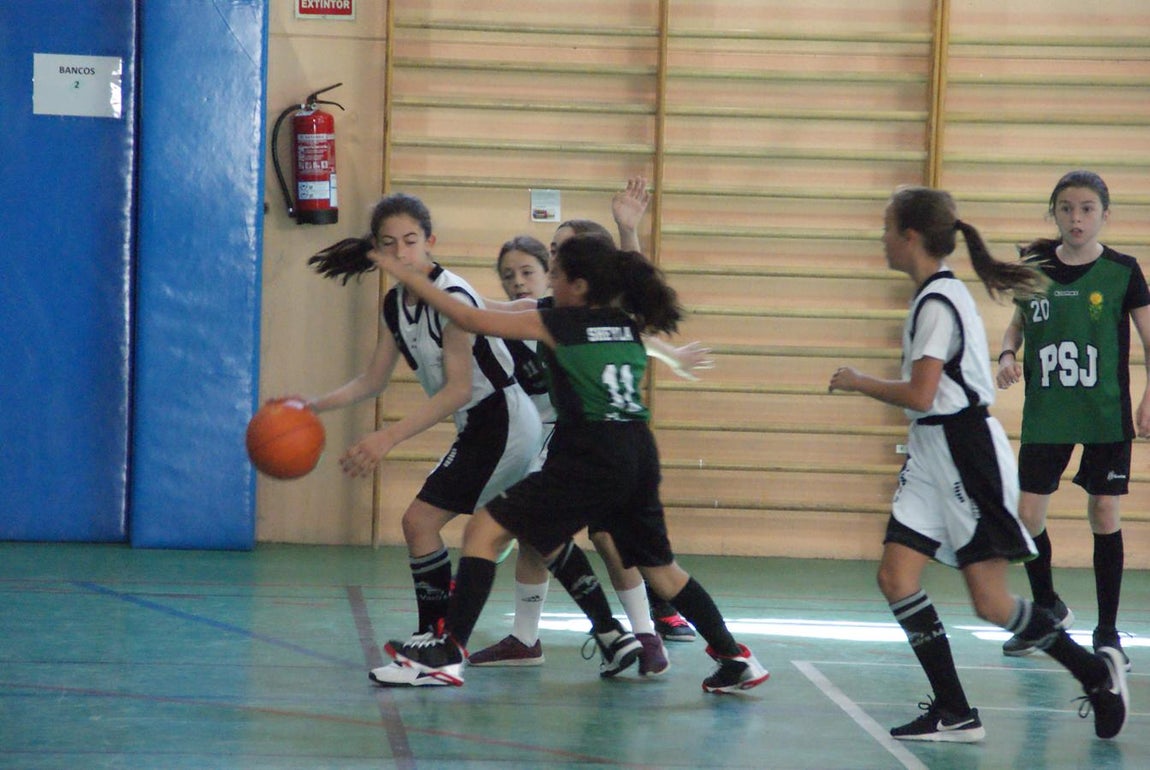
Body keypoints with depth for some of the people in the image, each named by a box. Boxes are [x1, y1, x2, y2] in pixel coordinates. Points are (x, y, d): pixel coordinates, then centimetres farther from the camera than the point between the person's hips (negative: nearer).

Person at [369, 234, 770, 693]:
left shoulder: (557, 323, -1)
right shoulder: (628, 326, 14)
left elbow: (470, 319, 0)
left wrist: (406, 275, 7)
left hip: (591, 460, -7)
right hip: (639, 456, 7)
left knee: (485, 530, -2)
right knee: (657, 565, 23)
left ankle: (447, 655, -10)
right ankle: (736, 660, 23)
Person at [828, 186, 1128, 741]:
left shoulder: (938, 302, -17)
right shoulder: (936, 295, 13)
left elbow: (919, 395, -22)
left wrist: (857, 383, -9)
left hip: (967, 455, -10)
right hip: (932, 455, 10)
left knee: (991, 603, -4)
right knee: (896, 577, -1)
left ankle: (1096, 672, 15)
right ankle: (954, 715, 1)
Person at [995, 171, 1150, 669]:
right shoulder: (1034, 267, 1)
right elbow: (1017, 324, 16)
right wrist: (1008, 355, -5)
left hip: (1106, 416, -2)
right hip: (1045, 414, 2)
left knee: (1104, 515, -1)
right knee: (1028, 515, 0)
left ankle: (1107, 634, 11)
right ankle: (1047, 610, 26)